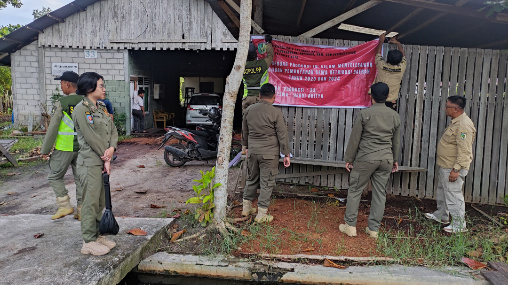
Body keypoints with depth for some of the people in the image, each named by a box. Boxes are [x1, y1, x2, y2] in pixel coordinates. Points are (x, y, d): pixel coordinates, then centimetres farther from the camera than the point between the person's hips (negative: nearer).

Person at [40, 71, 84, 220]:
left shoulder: (61, 103, -11)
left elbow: (52, 128, -10)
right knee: (80, 178, 11)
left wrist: (45, 150, -1)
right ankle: (81, 210, 14)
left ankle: (65, 205, 9)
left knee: (55, 177, 13)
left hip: (64, 148, -4)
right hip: (83, 148, 5)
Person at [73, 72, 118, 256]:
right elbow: (91, 137, -16)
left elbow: (113, 130, 10)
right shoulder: (81, 109, -12)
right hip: (90, 162, -8)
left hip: (103, 161, 9)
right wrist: (106, 159, -11)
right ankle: (88, 242, 10)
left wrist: (112, 148, -9)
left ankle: (96, 235, 27)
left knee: (100, 201, 15)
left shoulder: (101, 107, 14)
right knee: (91, 202, -2)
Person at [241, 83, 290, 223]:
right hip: (269, 153, -5)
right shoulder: (276, 113, -12)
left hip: (252, 152, 5)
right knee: (267, 183, 4)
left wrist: (247, 147, 27)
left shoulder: (249, 110, 3)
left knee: (252, 179, 19)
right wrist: (286, 155, -2)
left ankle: (246, 208, 29)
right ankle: (262, 214, 11)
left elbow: (244, 132, 13)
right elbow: (282, 135, -9)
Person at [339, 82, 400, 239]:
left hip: (366, 157, -4)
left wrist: (349, 159, 1)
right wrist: (395, 160, 25)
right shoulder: (395, 116, 6)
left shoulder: (364, 114, -9)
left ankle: (350, 226, 10)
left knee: (355, 190, 6)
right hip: (386, 158, 5)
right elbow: (396, 141, 14)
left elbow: (354, 139, -7)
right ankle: (374, 229, 17)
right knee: (380, 193, 10)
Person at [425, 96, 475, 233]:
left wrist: (456, 169, -27)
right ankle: (441, 215, 38)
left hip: (453, 168, -11)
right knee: (442, 191, 22)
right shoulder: (456, 122, 11)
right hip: (445, 166, 11)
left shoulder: (464, 125, -23)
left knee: (453, 194, -4)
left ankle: (459, 224, 8)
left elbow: (464, 151, -26)